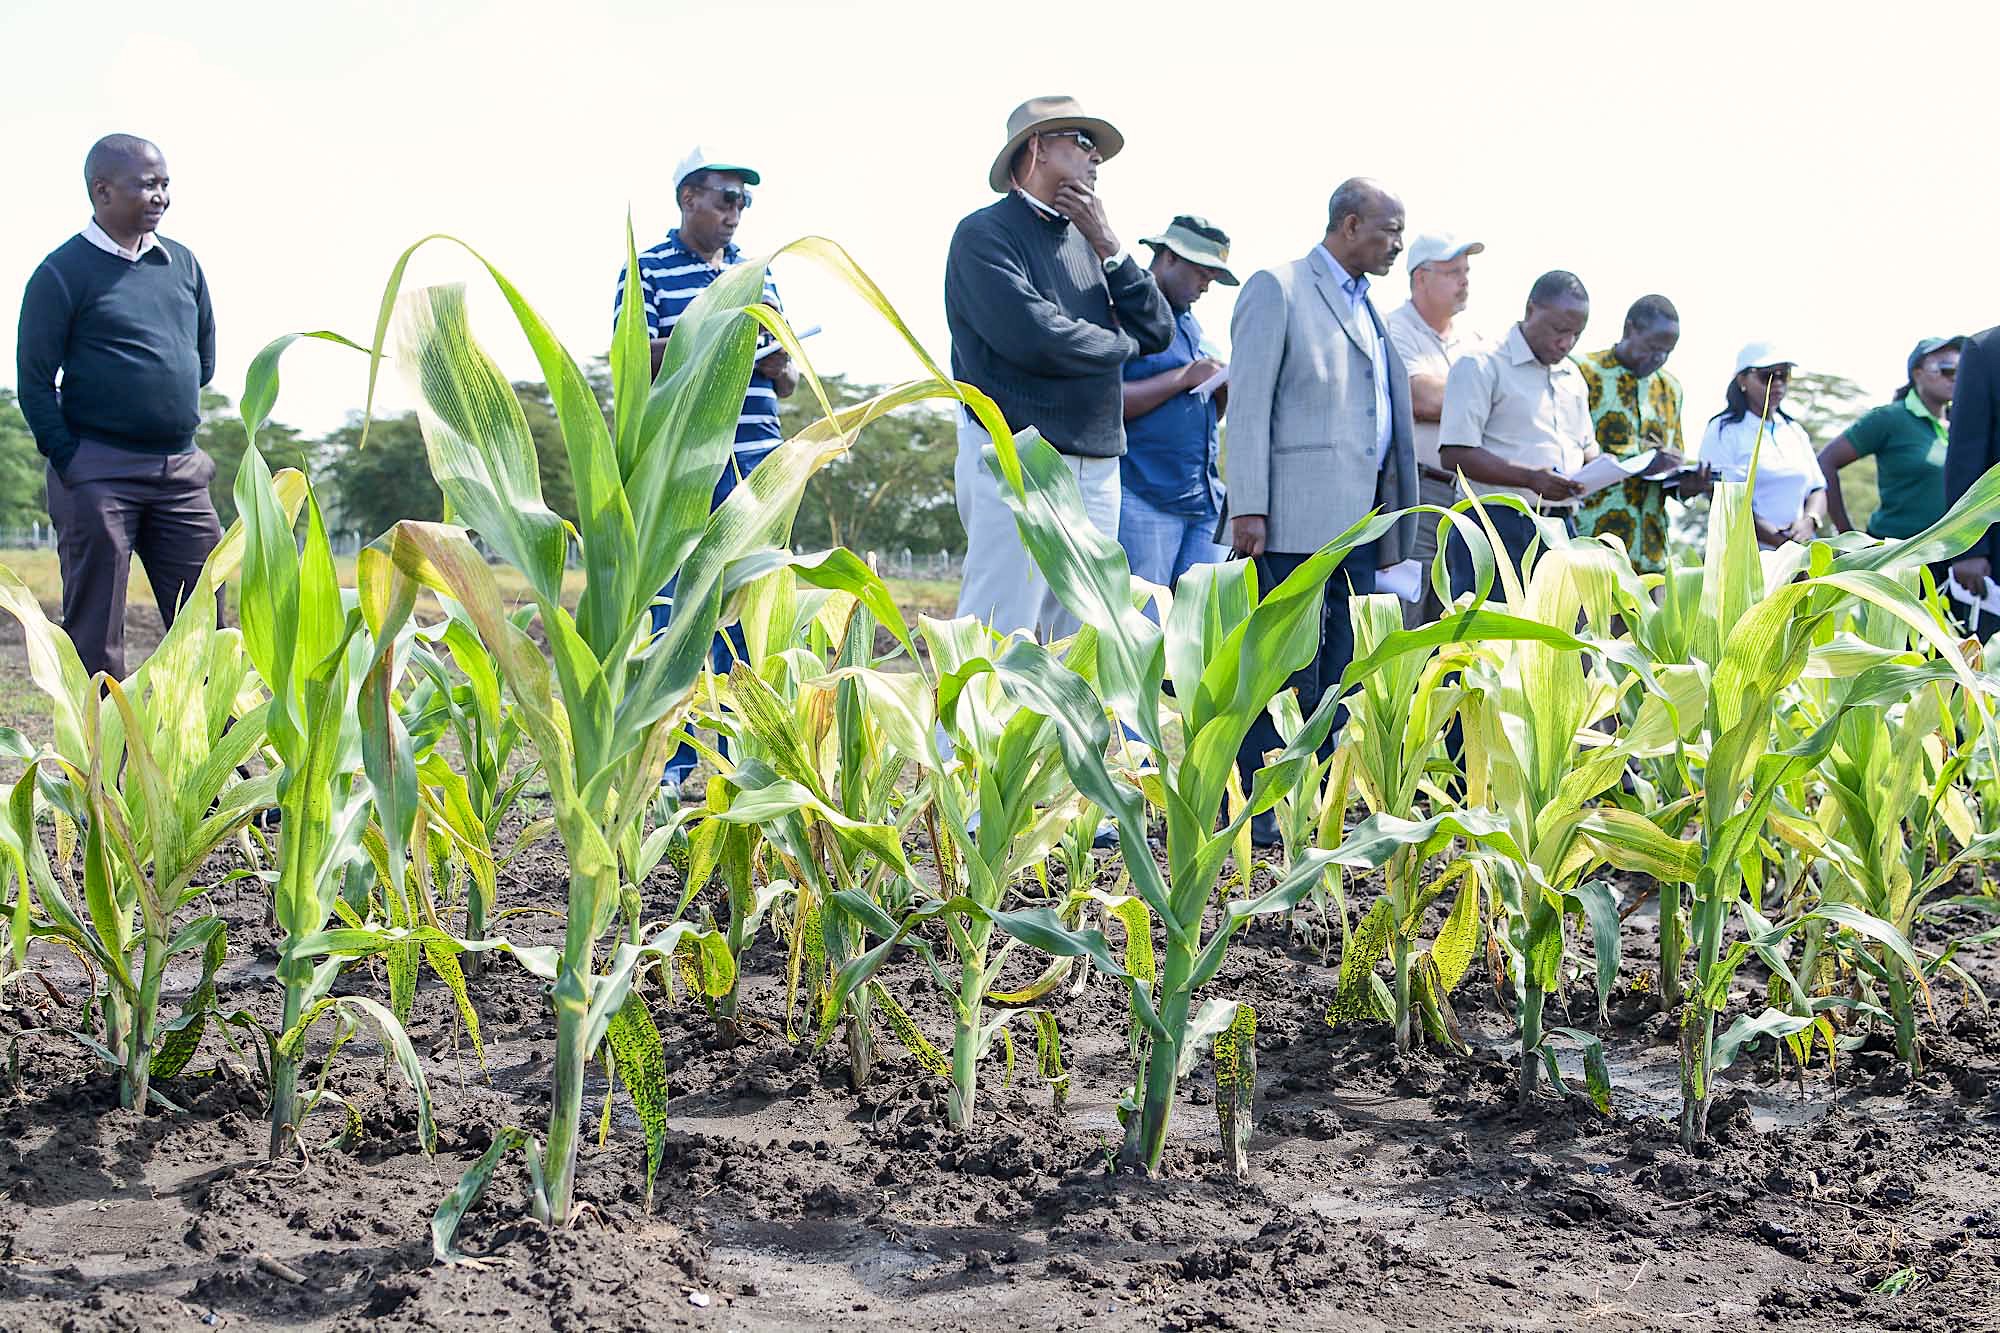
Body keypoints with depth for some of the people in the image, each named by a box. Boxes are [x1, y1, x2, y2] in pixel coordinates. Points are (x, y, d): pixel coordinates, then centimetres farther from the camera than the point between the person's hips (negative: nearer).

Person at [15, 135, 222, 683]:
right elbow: (33, 380, -6)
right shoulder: (63, 272, -5)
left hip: (180, 470, 5)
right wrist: (68, 460, -10)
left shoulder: (181, 263, 11)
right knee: (94, 636, 0)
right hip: (99, 473, -5)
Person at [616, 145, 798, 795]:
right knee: (676, 610, -2)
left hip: (755, 459, 4)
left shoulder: (757, 273, 18)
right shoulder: (648, 270, 3)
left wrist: (779, 366, -3)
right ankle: (674, 762, 4)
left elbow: (786, 384, 20)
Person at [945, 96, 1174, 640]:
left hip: (1096, 467, 8)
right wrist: (1119, 344, 0)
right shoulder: (985, 234, -5)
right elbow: (1036, 339, -18)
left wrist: (1108, 246, 2)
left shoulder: (1087, 242, 18)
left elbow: (1158, 331, 13)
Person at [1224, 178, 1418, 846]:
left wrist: (1388, 518, 17)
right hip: (1297, 519, -8)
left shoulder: (1366, 306, 22)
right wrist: (1248, 508, -17)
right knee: (1287, 673, -8)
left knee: (1338, 677, 8)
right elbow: (1249, 403, -9)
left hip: (1358, 520, 8)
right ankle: (1251, 818, -3)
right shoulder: (1277, 289, -2)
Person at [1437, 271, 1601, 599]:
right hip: (1497, 526, -7)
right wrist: (1531, 478, -22)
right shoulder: (1482, 366, -5)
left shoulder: (1572, 375, 20)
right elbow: (1454, 454, -14)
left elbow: (1586, 445, 30)